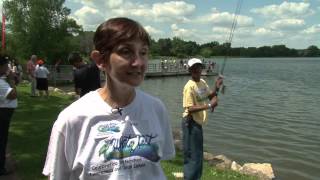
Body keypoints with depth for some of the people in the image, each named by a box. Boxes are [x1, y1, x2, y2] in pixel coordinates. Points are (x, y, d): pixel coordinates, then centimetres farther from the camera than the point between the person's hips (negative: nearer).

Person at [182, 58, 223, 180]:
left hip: (198, 122, 9)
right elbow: (190, 109, -25)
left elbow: (210, 96, 17)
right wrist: (209, 105, -24)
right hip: (191, 123, -9)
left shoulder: (203, 82, 5)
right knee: (192, 154, -3)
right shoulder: (189, 87, -20)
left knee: (198, 154, 19)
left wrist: (216, 88, -2)